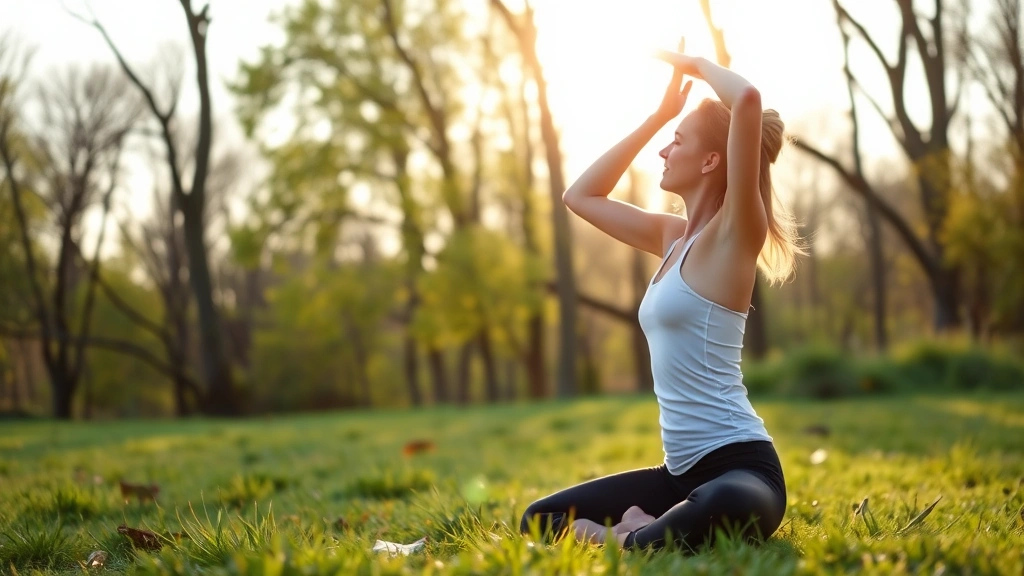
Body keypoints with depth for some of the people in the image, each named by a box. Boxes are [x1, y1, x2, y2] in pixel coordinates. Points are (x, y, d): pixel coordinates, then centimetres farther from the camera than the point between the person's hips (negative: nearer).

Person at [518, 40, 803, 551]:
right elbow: (580, 196, 22)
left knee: (726, 509, -44)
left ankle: (633, 542, -15)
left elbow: (748, 100, -27)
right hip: (682, 470, 8)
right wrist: (657, 116, 17)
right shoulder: (672, 236, 12)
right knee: (539, 523, 12)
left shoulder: (732, 235, -12)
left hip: (740, 467, -8)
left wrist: (696, 64, -6)